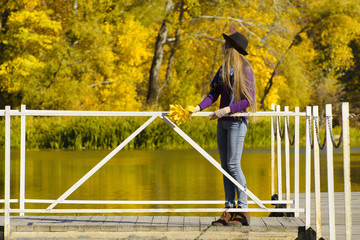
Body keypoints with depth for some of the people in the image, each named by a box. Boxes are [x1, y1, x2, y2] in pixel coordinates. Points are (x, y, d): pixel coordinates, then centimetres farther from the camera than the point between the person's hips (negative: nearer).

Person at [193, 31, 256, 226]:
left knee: (233, 165, -12)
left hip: (237, 121, -8)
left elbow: (249, 100, -13)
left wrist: (227, 110, -21)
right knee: (225, 165, 6)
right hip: (222, 122, 8)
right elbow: (214, 94, 9)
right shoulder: (223, 69, 13)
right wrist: (198, 108, -7)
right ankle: (229, 209, 9)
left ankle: (243, 210, -7)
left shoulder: (245, 69, -9)